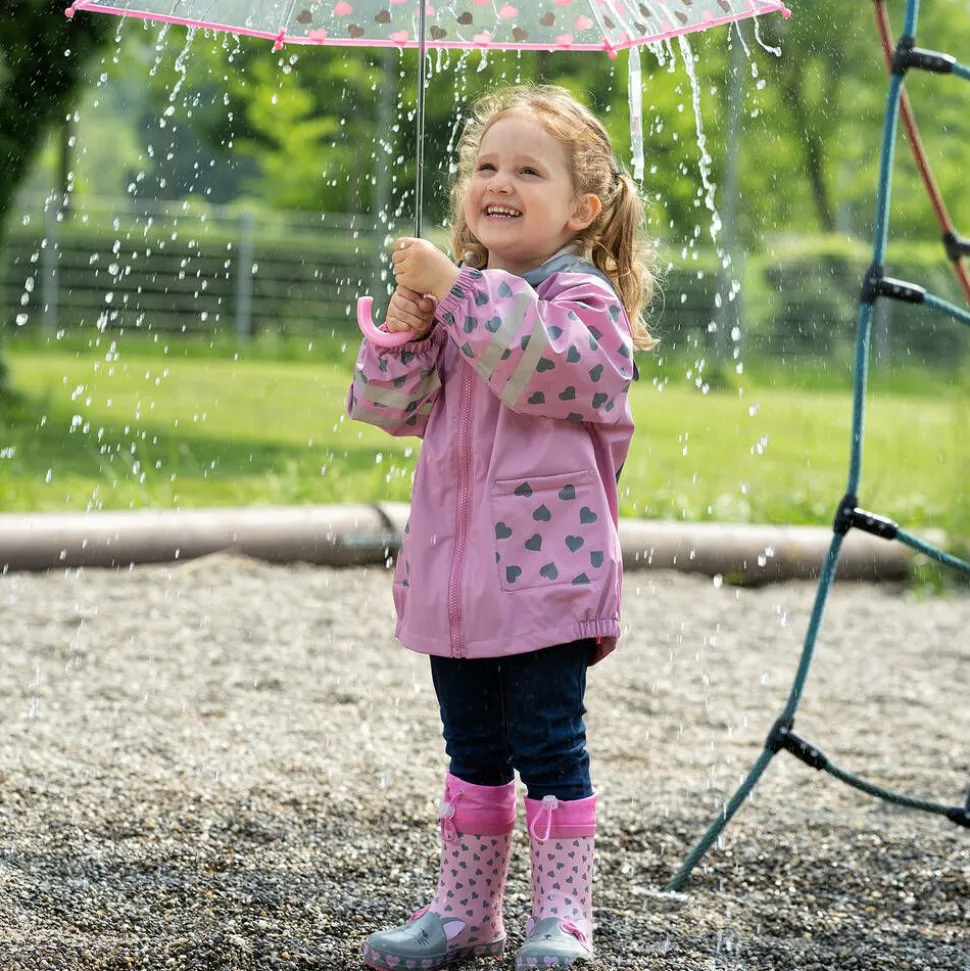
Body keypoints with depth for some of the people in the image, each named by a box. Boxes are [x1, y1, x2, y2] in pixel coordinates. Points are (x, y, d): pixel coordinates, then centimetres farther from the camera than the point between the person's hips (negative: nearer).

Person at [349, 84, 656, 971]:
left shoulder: (582, 296, -7)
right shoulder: (461, 300, 13)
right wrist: (402, 332, -9)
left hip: (544, 569, -6)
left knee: (548, 746, -2)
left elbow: (538, 368, -28)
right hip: (452, 568, 7)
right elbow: (393, 409, 8)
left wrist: (454, 289, -28)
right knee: (473, 750, 14)